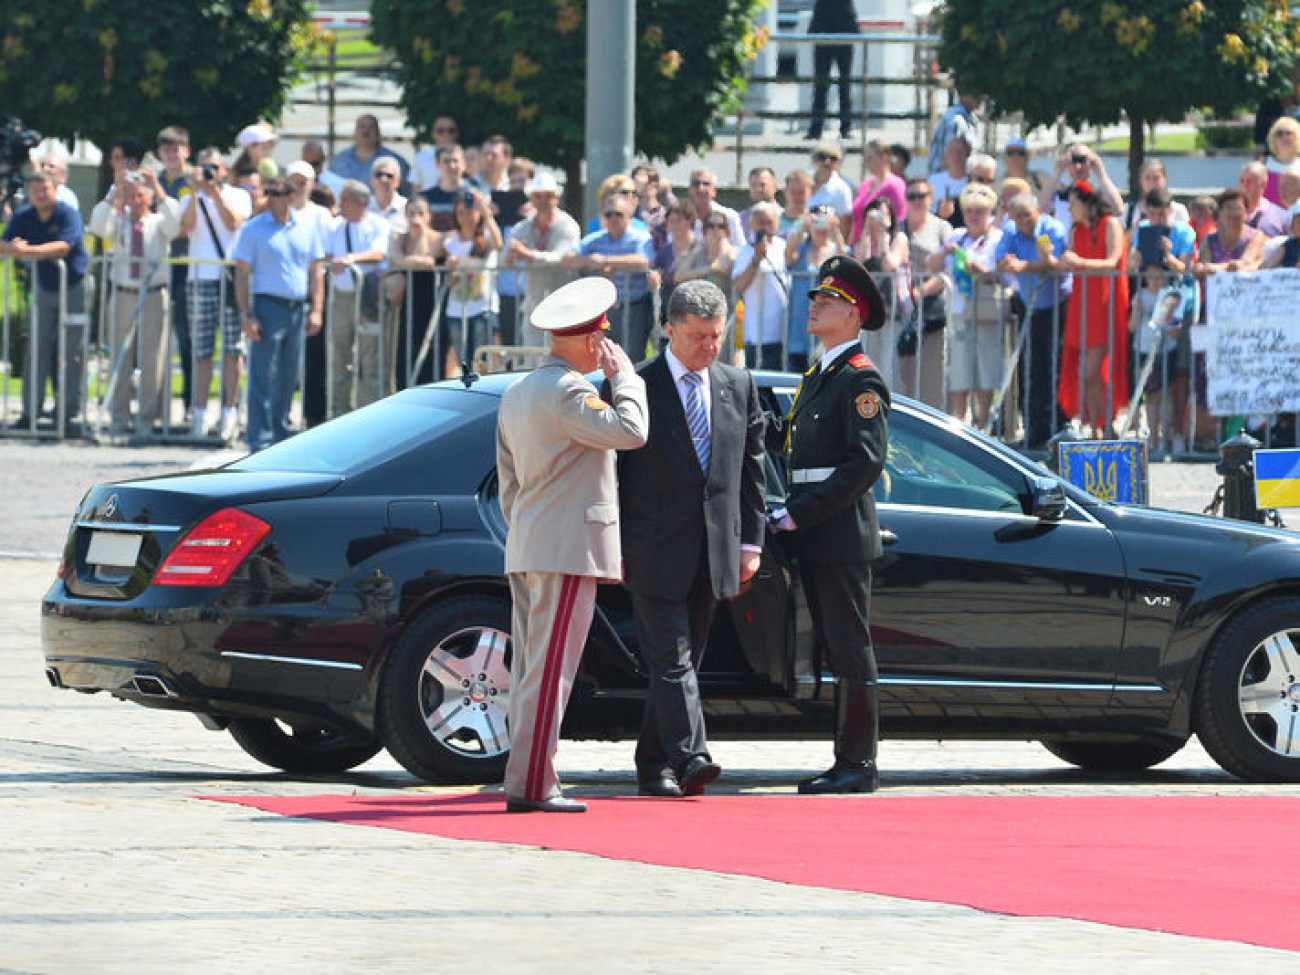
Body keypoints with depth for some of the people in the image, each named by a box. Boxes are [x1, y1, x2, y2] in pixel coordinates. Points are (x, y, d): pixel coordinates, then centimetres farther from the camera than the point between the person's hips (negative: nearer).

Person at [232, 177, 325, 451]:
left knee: (288, 378, 8)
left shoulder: (306, 230, 10)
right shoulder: (254, 229, -1)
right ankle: (260, 440, -7)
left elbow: (315, 272, 13)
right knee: (263, 377, -7)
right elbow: (242, 274, -3)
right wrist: (246, 315, -11)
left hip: (297, 309, 4)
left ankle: (279, 434, 17)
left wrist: (316, 310, 3)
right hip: (268, 305, -4)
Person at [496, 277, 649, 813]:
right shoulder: (566, 392, -14)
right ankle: (532, 783, -10)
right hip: (568, 550, -10)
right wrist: (623, 376, -8)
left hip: (526, 550, 10)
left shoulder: (517, 394, 17)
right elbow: (630, 430, -23)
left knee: (529, 669, 10)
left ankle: (527, 783, 11)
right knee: (550, 671, -9)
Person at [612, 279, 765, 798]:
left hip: (714, 554, 5)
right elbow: (610, 472, -2)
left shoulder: (739, 386, 12)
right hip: (655, 553, -5)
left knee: (680, 660, 8)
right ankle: (690, 759, -21)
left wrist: (750, 542, 7)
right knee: (671, 660, -12)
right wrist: (613, 548, -7)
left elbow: (752, 469, 15)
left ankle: (653, 768, 14)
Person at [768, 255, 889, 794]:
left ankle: (858, 764, -5)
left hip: (842, 534, -9)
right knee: (835, 649, 10)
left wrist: (800, 515, -18)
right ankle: (849, 763, 13)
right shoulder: (817, 376, 19)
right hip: (812, 538, 9)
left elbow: (866, 461, -17)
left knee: (851, 650, -7)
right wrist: (790, 515, 9)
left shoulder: (860, 379, -10)